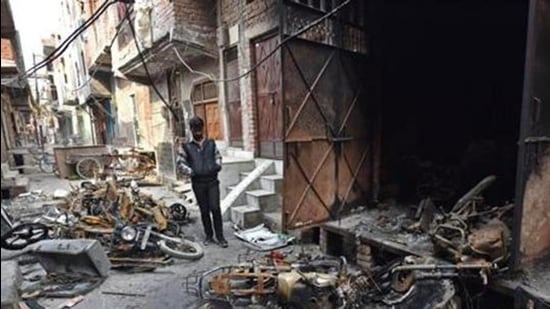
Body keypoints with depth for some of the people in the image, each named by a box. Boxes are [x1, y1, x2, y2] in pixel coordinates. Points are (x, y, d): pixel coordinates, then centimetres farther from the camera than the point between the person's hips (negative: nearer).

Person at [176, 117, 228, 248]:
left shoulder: (211, 143, 11)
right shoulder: (186, 147, 5)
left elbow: (218, 156, 19)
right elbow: (180, 163, 3)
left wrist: (217, 165, 0)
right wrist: (191, 171, -10)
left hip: (212, 180, 0)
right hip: (198, 183, 0)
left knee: (215, 208, -7)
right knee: (204, 210, 9)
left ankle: (220, 236, 4)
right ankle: (209, 236, 23)